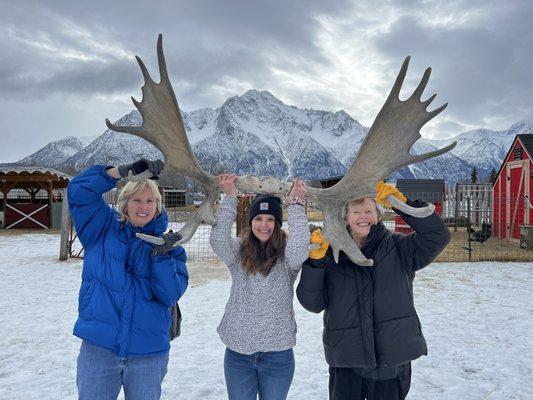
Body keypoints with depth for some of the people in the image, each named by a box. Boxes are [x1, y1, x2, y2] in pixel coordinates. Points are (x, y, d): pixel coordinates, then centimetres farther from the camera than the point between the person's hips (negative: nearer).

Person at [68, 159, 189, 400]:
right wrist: (124, 171, -20)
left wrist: (162, 258, -22)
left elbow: (170, 296, -8)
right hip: (98, 346, -1)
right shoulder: (102, 228, 1)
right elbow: (79, 190, -12)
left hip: (149, 352, 1)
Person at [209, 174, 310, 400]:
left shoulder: (287, 257, -3)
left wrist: (295, 204, -24)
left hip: (278, 353, -1)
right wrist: (230, 197, -21)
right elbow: (218, 239, -17)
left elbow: (300, 248, -24)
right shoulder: (238, 253, 1)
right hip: (238, 350, 1)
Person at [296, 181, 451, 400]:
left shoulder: (398, 248, 0)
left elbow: (438, 236, -11)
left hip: (392, 363, 1)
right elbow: (313, 303, -4)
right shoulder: (332, 254, -2)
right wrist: (315, 261, -18)